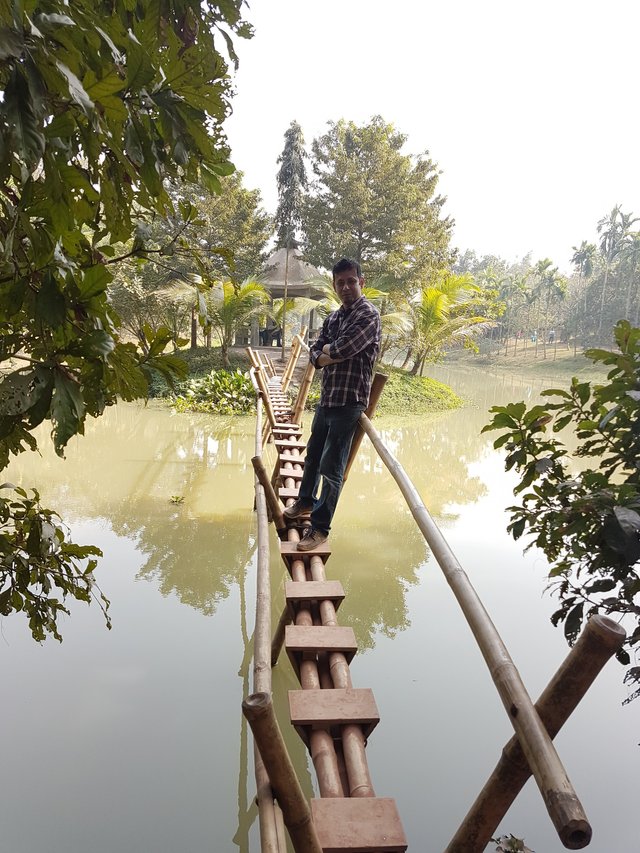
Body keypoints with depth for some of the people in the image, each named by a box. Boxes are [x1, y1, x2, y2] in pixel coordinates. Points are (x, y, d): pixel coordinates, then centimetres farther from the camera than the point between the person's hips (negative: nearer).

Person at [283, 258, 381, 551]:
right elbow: (314, 354, 7)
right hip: (326, 397, 8)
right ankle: (306, 501, 44)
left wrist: (327, 349, -3)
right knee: (313, 455, 23)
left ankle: (320, 527, 4)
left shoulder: (368, 315, -11)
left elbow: (340, 349, -23)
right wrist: (328, 355, -13)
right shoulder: (333, 317, 13)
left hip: (349, 401, -8)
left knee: (332, 467, -6)